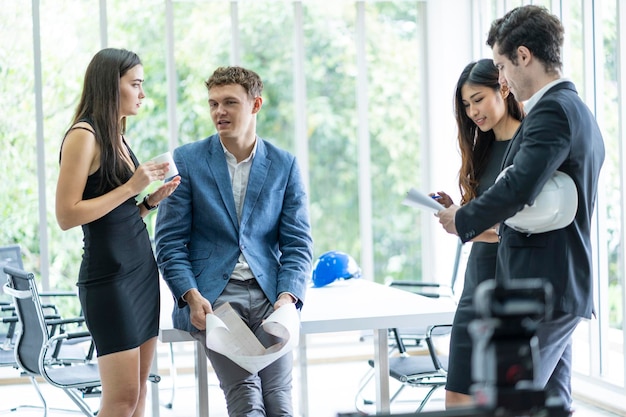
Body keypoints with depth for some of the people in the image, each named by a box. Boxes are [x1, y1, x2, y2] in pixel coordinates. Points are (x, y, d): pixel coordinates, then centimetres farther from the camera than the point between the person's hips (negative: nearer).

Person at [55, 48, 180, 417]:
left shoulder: (117, 137, 15)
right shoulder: (83, 135, -11)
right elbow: (67, 215, -17)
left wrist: (152, 200, 3)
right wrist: (131, 187, -16)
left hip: (143, 268, 9)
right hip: (109, 275, -9)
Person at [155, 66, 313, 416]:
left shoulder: (285, 165, 9)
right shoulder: (187, 160, 4)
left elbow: (297, 244, 6)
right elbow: (170, 242, 2)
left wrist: (288, 297, -12)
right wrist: (192, 296, -13)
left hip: (268, 295, 2)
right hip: (212, 296, -1)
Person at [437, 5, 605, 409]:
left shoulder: (553, 109, -15)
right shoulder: (579, 111, 18)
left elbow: (520, 187, -26)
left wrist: (463, 219, -11)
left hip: (539, 287, -10)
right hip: (562, 285, 10)